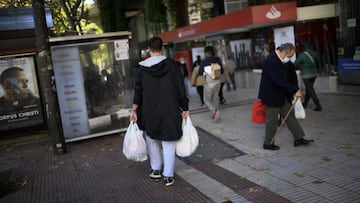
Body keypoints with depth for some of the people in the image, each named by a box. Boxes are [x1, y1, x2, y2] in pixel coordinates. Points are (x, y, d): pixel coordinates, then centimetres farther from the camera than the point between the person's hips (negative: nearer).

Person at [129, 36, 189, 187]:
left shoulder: (141, 68, -3)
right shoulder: (172, 65, -4)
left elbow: (138, 91, -1)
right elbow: (180, 89, -4)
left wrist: (134, 110, 7)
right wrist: (185, 108, 4)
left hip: (150, 112, 1)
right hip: (170, 111, 0)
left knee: (152, 139, 21)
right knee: (168, 143, 7)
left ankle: (156, 170, 28)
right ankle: (168, 176, 9)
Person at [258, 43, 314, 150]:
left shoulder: (280, 60, 7)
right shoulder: (271, 61, -24)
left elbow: (285, 78, 14)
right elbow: (280, 80, -29)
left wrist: (294, 90, 5)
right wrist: (295, 90, -25)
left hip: (282, 95, 10)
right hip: (272, 96, -9)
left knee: (290, 115, 12)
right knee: (272, 120, 2)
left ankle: (298, 138, 21)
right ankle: (268, 143, 16)